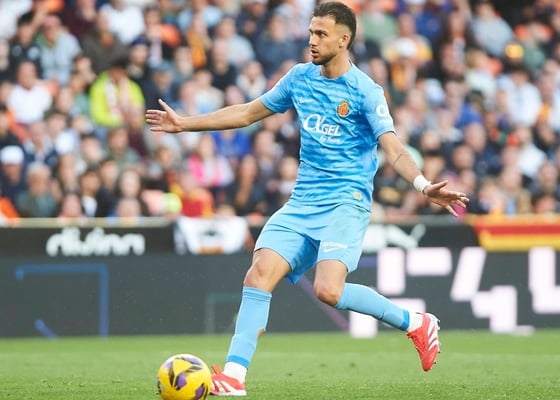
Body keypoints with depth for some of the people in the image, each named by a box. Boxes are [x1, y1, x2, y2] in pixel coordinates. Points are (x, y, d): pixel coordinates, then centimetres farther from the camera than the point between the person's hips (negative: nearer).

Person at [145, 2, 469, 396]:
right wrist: (186, 124, 24)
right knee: (259, 274, -12)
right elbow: (247, 113, 22)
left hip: (346, 203, -6)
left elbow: (394, 149, -17)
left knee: (328, 290, -25)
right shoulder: (300, 77, 10)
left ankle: (415, 323, -5)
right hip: (301, 203, 6)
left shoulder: (365, 91, -8)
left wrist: (424, 186, -35)